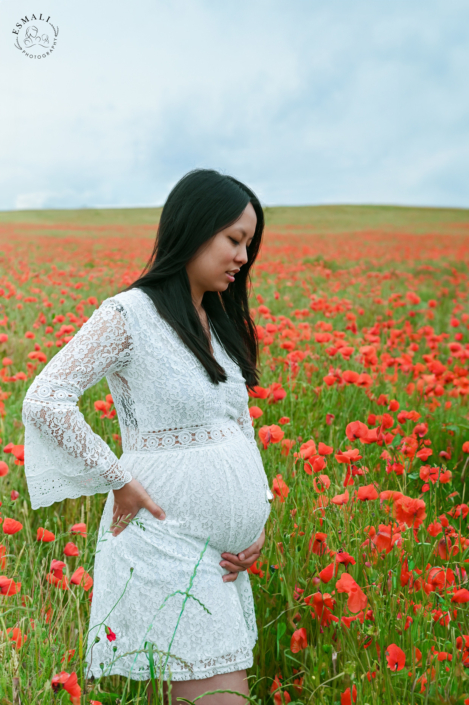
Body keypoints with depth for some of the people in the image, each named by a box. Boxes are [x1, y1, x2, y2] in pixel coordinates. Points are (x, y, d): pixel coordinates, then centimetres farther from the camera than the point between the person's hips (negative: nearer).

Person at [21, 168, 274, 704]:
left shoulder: (220, 322, 11)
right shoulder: (129, 315, -13)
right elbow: (44, 404, -20)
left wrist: (258, 515, 4)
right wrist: (120, 481, -17)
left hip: (222, 553, 8)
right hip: (169, 543, -7)